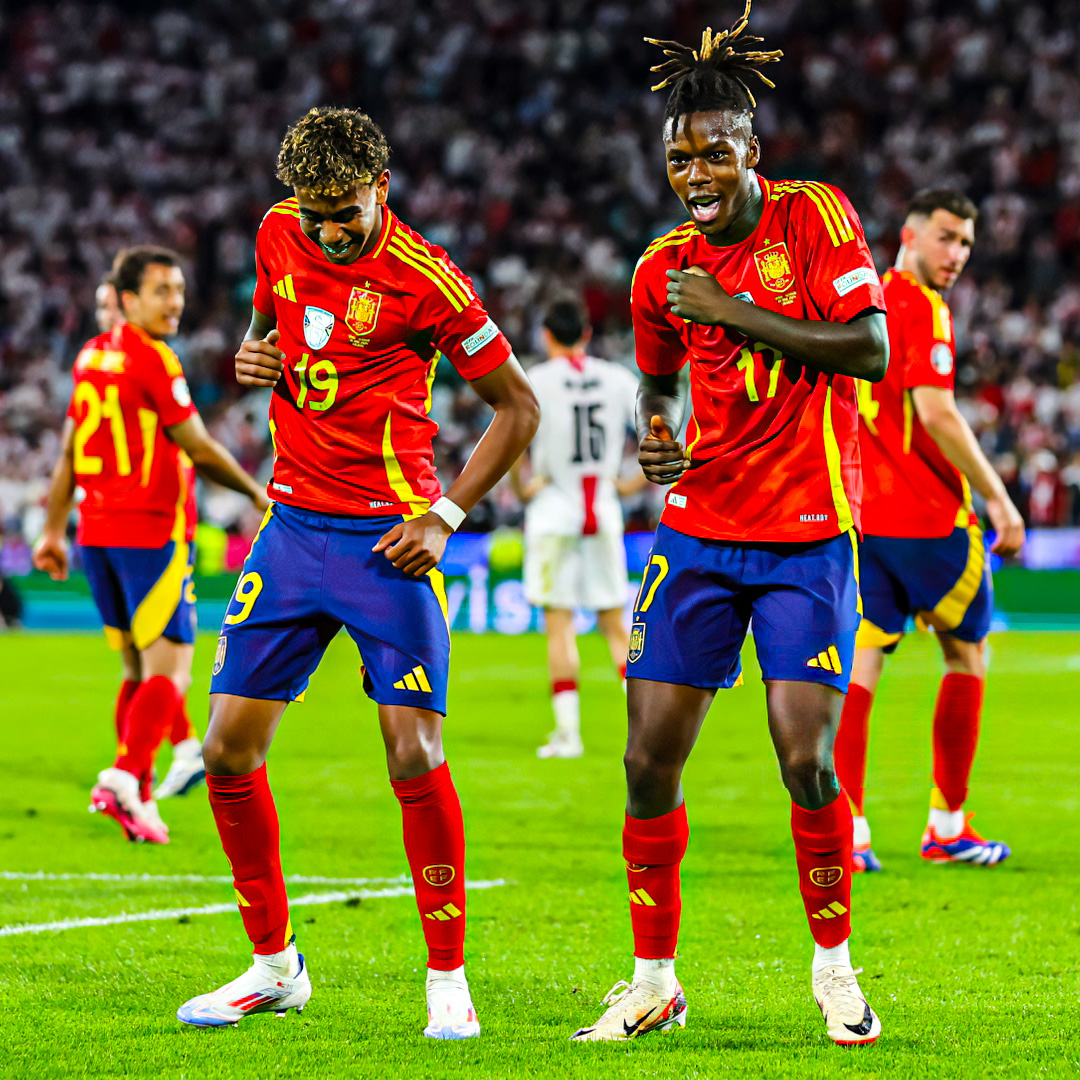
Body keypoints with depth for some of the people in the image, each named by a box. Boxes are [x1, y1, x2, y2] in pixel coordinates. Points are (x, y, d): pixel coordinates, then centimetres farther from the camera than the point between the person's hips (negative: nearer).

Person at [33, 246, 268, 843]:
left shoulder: (91, 355, 12)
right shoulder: (152, 359, -12)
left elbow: (70, 452, 16)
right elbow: (198, 448, -10)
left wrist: (53, 531, 20)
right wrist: (258, 494, 2)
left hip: (98, 528, 8)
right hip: (153, 530, -8)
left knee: (138, 670, 15)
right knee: (168, 673, -7)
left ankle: (137, 795, 12)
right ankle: (125, 777, -23)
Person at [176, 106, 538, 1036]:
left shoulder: (423, 279, -13)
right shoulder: (279, 234, 3)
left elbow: (518, 407, -5)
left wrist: (444, 516, -12)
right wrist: (252, 358, 0)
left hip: (387, 538, -6)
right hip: (292, 528, 6)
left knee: (415, 756, -11)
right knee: (229, 750, 2)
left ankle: (448, 977, 2)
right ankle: (274, 967, 17)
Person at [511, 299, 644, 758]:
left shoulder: (536, 381, -4)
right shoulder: (617, 378, 6)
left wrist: (520, 489, 0)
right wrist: (636, 482, 15)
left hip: (556, 510, -3)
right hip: (605, 512, 3)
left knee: (558, 622, 0)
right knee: (614, 622, 10)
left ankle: (567, 732, -5)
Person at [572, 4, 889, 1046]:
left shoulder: (815, 217, -6)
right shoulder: (662, 268, 5)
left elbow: (870, 350, -16)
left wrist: (737, 313, -18)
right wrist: (652, 434, 0)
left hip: (807, 537, -4)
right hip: (697, 531, 4)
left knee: (806, 759, -13)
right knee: (649, 763, -2)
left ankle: (834, 969, 9)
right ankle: (654, 980, 13)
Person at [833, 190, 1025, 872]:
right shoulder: (921, 308, -11)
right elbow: (935, 413, -21)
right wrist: (999, 499, -17)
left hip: (857, 512, 6)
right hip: (926, 515, -6)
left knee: (861, 662, 2)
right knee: (968, 654, 10)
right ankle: (948, 827, 12)